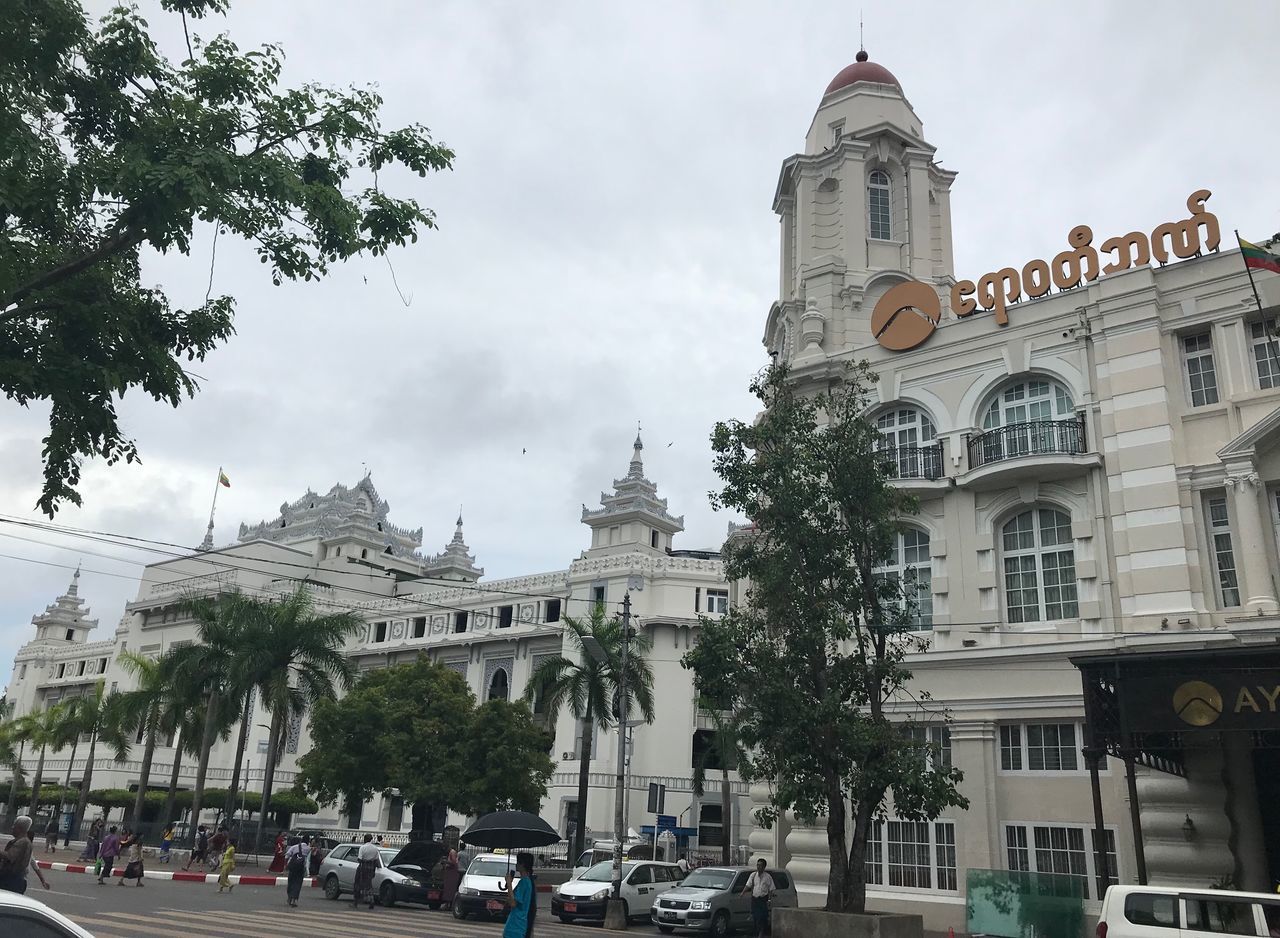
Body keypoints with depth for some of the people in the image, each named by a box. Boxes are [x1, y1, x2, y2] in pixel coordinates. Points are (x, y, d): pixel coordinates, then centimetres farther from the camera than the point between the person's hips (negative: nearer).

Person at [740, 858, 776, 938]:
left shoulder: (768, 877, 0)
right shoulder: (753, 875, 6)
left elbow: (771, 889, 1)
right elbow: (748, 885, 3)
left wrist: (769, 899, -9)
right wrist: (743, 892, -13)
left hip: (763, 899, -3)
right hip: (754, 899, 3)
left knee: (762, 918, -11)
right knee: (755, 917, 7)